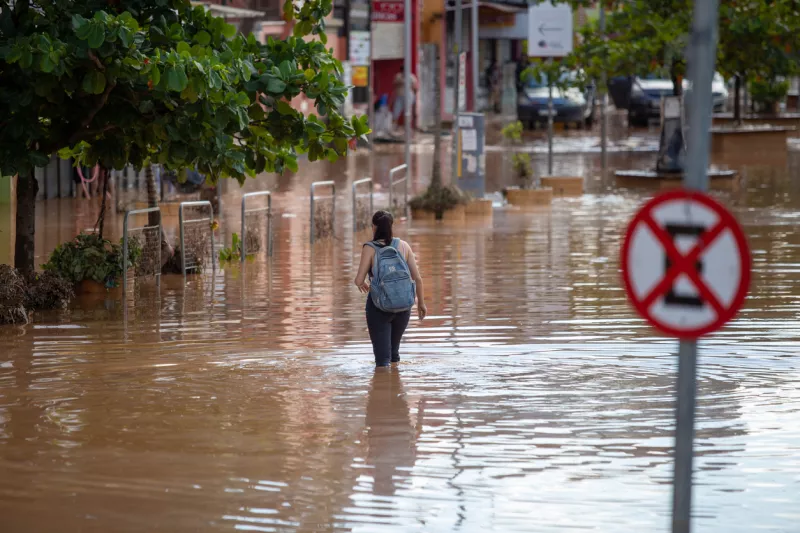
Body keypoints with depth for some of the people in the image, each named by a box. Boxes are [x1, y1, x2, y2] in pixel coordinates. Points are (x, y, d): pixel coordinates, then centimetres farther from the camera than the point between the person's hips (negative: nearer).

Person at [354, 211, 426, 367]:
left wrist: (361, 283, 11)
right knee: (394, 350, 26)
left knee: (382, 358, 1)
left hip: (379, 307, -3)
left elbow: (359, 280, -13)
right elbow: (418, 278, -2)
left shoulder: (369, 249, -9)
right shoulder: (403, 246, -1)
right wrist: (421, 303, 13)